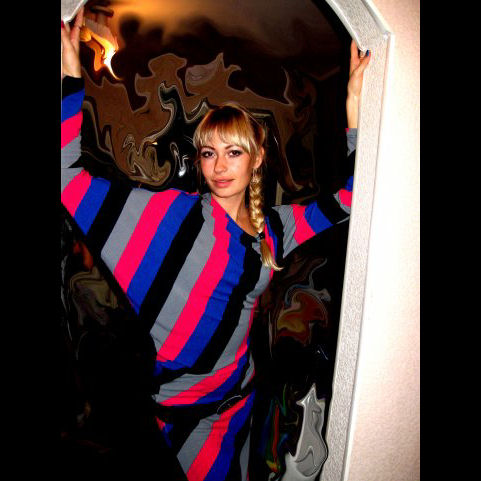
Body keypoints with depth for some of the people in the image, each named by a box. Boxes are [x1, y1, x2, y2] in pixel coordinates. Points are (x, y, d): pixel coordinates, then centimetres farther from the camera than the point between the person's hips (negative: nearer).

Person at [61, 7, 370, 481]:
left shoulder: (275, 228, -2)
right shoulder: (174, 213, -16)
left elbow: (347, 199, 3)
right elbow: (69, 178, -18)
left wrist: (355, 109, -3)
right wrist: (71, 79, -21)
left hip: (235, 396, 4)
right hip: (174, 401, -3)